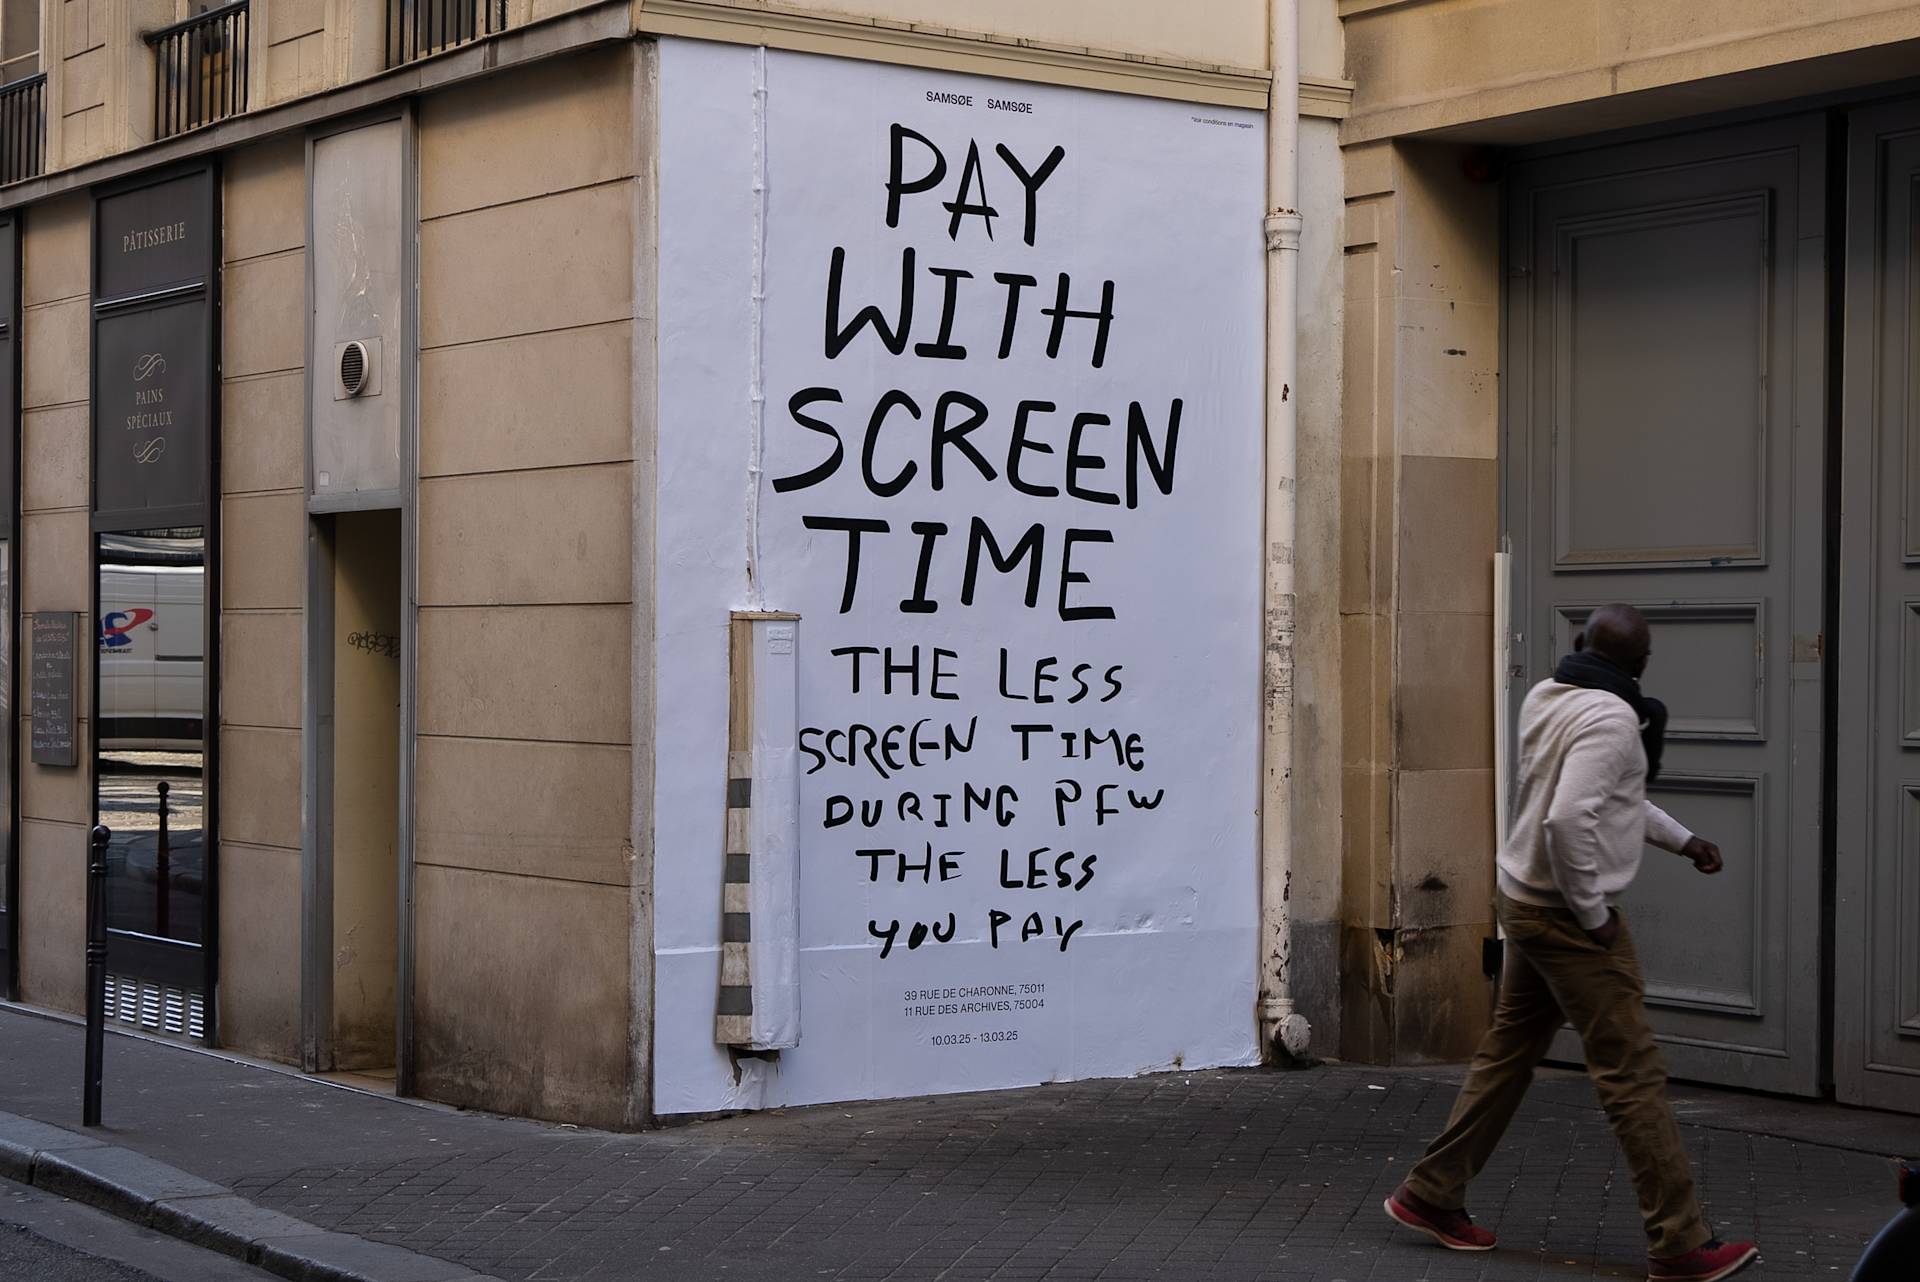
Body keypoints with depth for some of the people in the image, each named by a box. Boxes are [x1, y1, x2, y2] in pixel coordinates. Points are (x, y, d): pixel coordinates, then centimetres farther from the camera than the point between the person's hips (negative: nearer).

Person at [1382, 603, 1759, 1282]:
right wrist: (1593, 915, -19)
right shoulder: (1610, 719, -20)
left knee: (1508, 1053, 18)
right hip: (1567, 915, -9)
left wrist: (1683, 840, 25)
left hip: (1526, 902, 9)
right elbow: (1569, 821, -30)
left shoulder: (1546, 697, 8)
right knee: (1633, 1075, -5)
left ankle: (1430, 1195, 25)